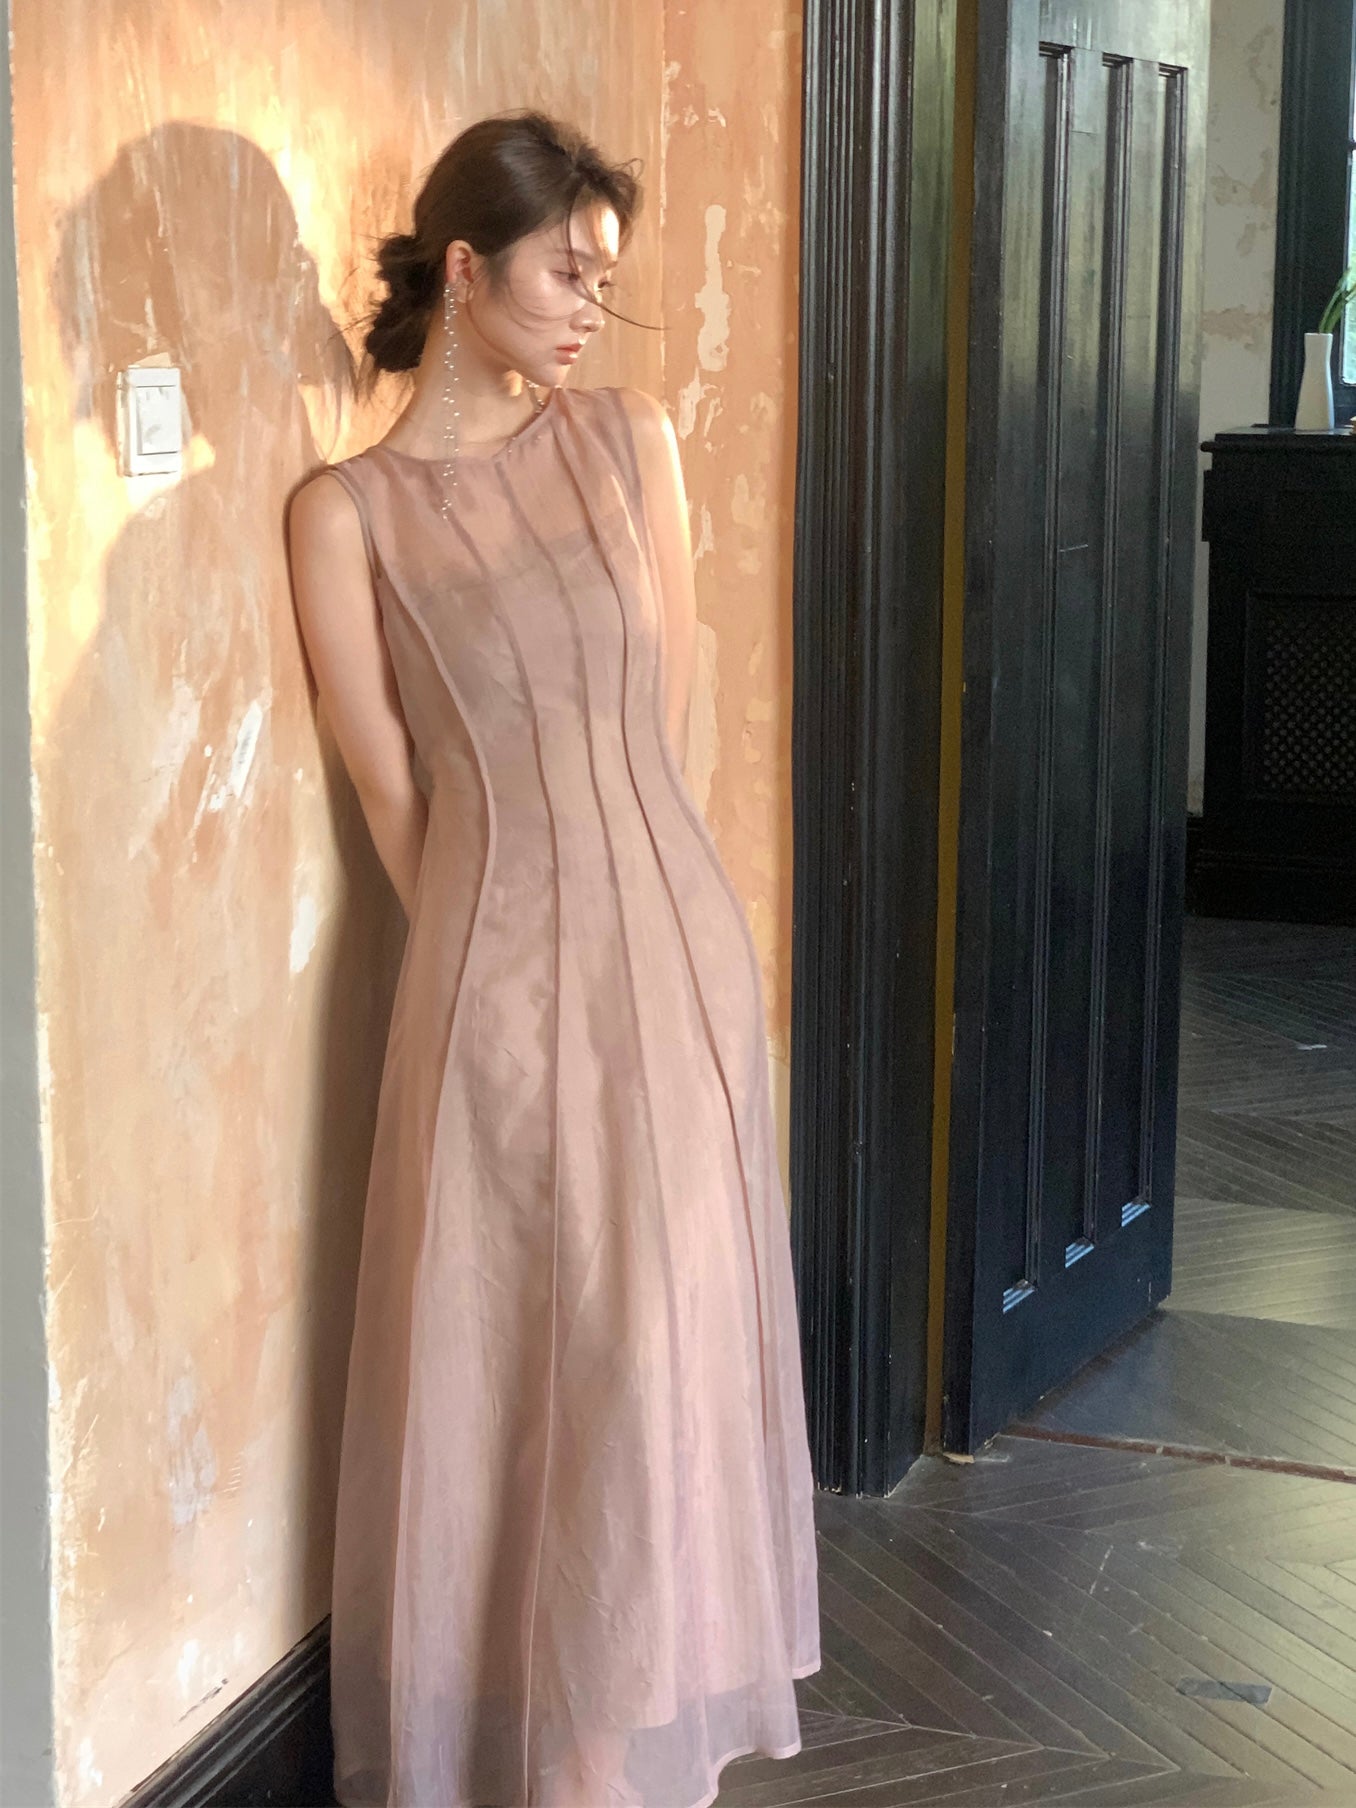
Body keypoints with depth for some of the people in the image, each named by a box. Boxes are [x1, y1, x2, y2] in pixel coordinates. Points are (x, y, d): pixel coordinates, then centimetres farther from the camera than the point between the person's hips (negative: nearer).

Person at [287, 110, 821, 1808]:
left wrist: (617, 862, 10)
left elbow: (667, 705, 10)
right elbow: (392, 796, -3)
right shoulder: (346, 511, -6)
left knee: (662, 1331, 9)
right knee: (499, 1341, 5)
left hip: (675, 937, 4)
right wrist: (515, 928, 3)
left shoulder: (630, 438, 5)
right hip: (499, 964, -3)